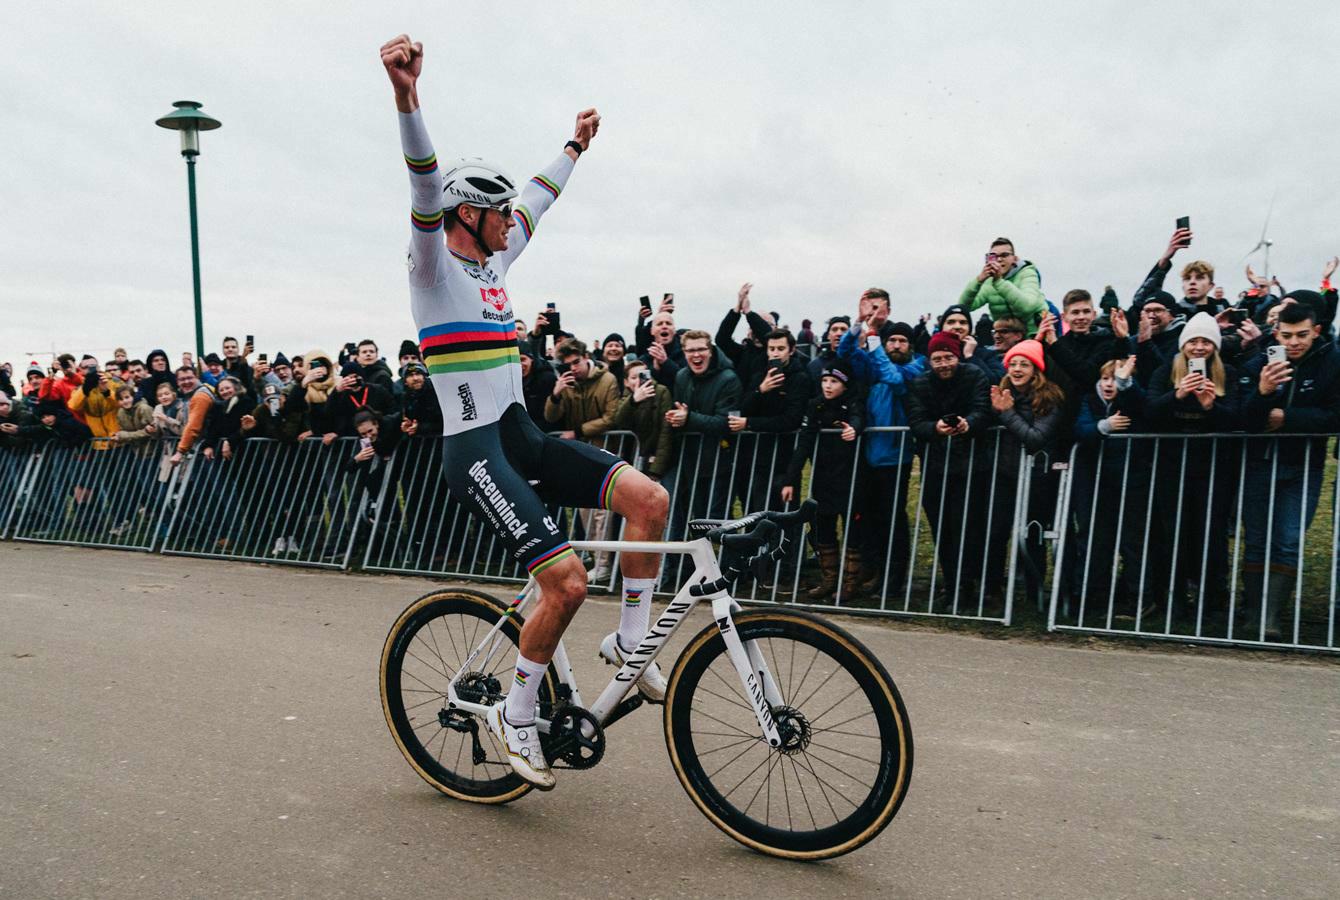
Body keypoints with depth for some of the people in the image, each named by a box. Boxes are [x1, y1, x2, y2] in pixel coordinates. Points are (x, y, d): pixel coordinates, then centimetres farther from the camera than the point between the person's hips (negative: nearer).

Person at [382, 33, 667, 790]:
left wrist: (575, 147, 42)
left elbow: (537, 202, 32)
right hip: (477, 450, -8)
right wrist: (407, 98, -39)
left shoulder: (492, 262, 17)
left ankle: (630, 643, 6)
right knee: (568, 582, -16)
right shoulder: (434, 264, -5)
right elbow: (426, 191, -23)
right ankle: (516, 716, 6)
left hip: (524, 436, 8)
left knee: (649, 497, -9)